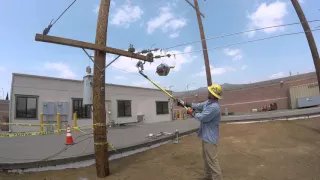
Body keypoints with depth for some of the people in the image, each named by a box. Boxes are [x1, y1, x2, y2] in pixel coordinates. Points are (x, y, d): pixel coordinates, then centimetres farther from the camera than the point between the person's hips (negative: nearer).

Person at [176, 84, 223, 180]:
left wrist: (193, 113, -5)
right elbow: (198, 106, 15)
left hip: (210, 137, -11)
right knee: (206, 157, 22)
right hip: (206, 136, 11)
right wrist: (184, 103, 14)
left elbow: (202, 117, -24)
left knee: (212, 160, -3)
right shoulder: (208, 102, 5)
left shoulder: (214, 107, -27)